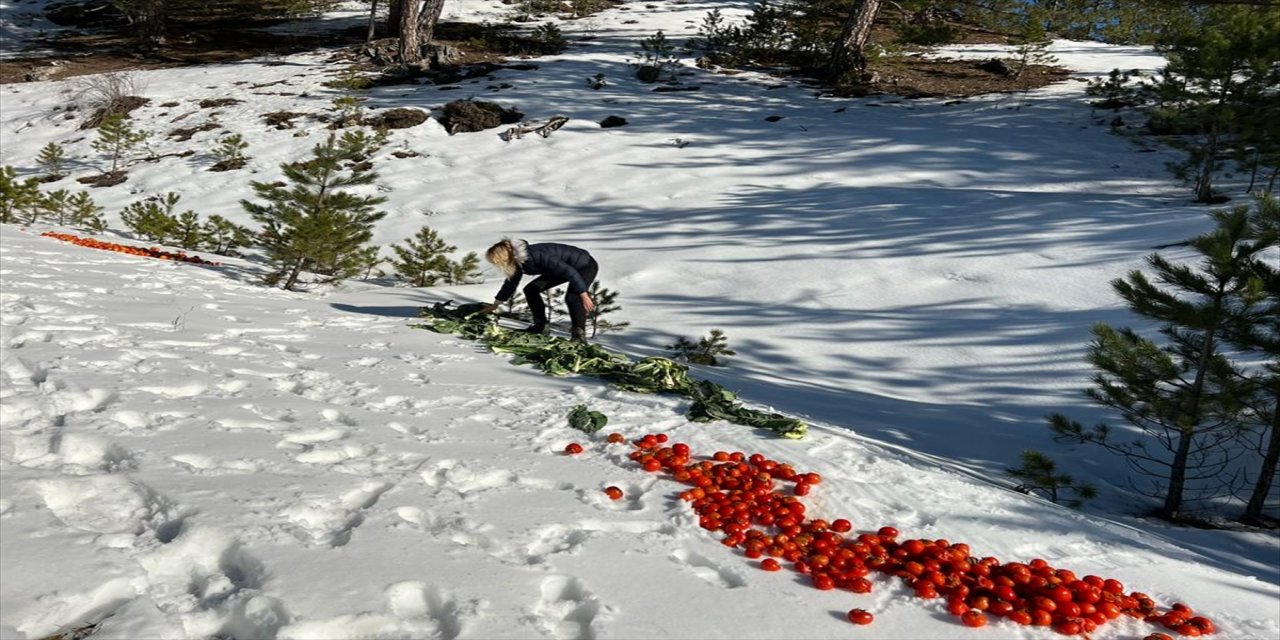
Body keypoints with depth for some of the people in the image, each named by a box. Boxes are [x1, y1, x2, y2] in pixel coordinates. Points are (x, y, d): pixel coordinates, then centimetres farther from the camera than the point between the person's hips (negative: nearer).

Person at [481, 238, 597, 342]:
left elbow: (569, 271, -34)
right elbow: (511, 283, 12)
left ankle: (579, 334, -19)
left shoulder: (537, 256, -35)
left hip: (585, 265, -9)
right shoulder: (518, 260, -7)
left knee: (572, 298, -33)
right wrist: (494, 306, 21)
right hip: (563, 266, 9)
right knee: (531, 289, 4)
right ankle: (540, 326, 13)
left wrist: (584, 296, -33)